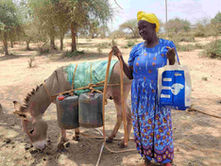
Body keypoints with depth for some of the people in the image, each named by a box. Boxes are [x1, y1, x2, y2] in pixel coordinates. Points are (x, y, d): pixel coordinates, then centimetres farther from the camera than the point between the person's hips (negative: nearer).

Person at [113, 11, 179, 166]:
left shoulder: (167, 46, -5)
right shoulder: (136, 49, 2)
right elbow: (130, 75, 5)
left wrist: (172, 60, -23)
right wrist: (121, 58, -6)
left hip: (159, 98, -3)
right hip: (140, 98, 3)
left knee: (162, 129, 8)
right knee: (143, 129, 14)